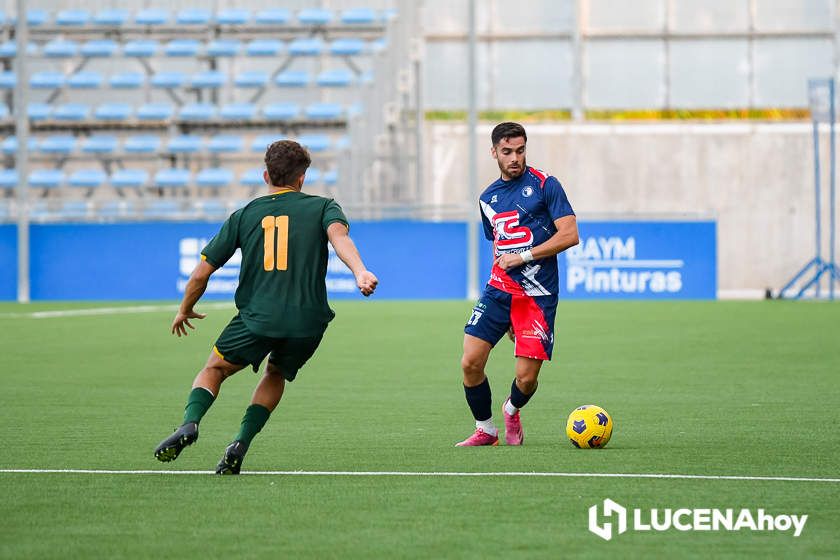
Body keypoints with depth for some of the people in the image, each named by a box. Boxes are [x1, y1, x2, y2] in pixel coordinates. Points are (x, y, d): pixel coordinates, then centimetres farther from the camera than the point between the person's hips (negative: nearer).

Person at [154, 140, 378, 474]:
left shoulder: (245, 215, 13)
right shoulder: (322, 207, 9)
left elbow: (201, 273, 13)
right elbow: (338, 234, -16)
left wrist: (185, 311, 30)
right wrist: (360, 271, -32)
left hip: (256, 318, 0)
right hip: (307, 321, 1)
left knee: (215, 369, 21)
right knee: (276, 374, 28)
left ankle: (190, 422, -9)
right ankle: (241, 444, 9)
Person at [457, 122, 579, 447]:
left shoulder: (544, 185, -4)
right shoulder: (488, 198, 14)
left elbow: (569, 235, -11)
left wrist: (523, 256, -13)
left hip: (538, 296, -4)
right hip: (498, 291, 4)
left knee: (527, 377, -7)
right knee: (470, 362, -9)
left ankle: (511, 411, 28)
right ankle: (485, 430, 12)